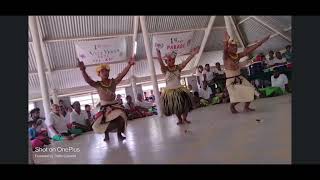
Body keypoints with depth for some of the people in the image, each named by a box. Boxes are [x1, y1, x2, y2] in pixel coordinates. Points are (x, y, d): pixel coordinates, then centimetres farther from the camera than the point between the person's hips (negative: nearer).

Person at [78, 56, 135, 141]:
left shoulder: (113, 82, 1)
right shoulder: (97, 84, -2)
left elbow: (122, 74, -12)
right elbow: (88, 80, -20)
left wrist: (129, 65, -27)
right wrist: (83, 70, -40)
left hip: (115, 105, 0)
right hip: (104, 107, 0)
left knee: (121, 118, -27)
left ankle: (119, 134, 0)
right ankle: (106, 133, 23)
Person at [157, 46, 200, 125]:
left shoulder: (178, 67, 0)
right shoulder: (165, 69, -8)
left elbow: (186, 61, -10)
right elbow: (160, 62, -26)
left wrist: (192, 54, -23)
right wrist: (158, 54, -44)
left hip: (179, 89, 3)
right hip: (170, 91, -2)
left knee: (185, 104, 3)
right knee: (175, 107, 7)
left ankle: (184, 118, 28)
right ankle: (180, 119, 31)